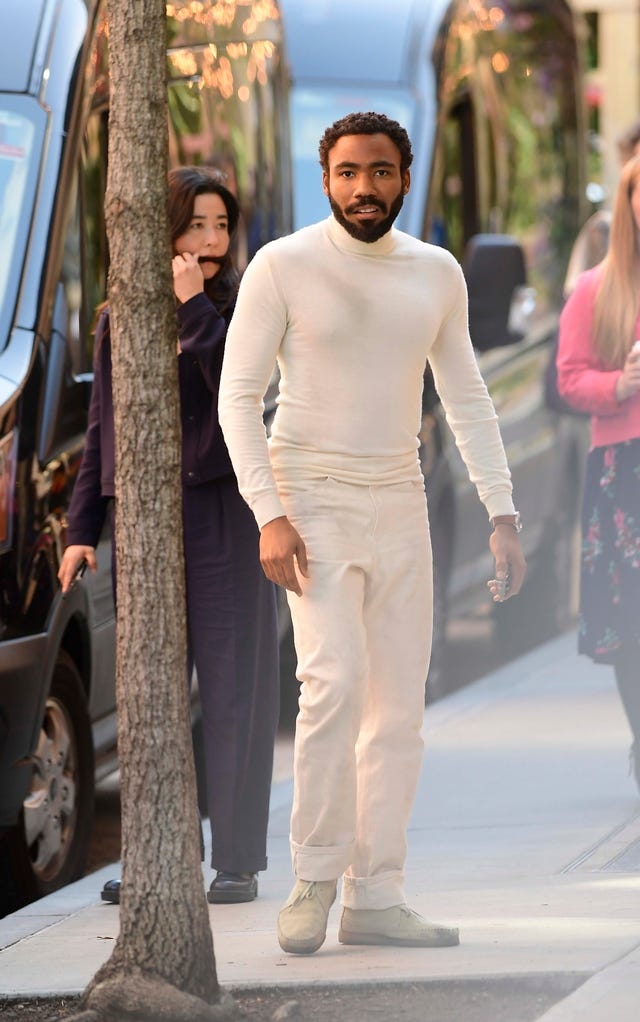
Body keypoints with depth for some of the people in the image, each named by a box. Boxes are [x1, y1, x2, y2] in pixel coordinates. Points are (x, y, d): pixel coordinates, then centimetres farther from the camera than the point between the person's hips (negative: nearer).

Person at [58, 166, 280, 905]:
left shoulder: (240, 309, 1)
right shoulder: (121, 321, 11)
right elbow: (102, 428, 13)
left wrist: (195, 304, -15)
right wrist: (82, 527, 8)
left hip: (221, 516, -4)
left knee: (231, 689, -2)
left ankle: (237, 859, 1)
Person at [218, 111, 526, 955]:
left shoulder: (436, 274, 7)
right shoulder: (283, 267, -6)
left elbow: (467, 399, 13)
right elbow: (238, 394, -8)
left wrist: (502, 513, 5)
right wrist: (269, 515, -18)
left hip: (400, 506, 5)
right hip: (312, 504, -5)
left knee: (399, 705, 3)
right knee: (336, 680, -21)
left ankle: (375, 897, 8)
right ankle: (316, 877, -10)